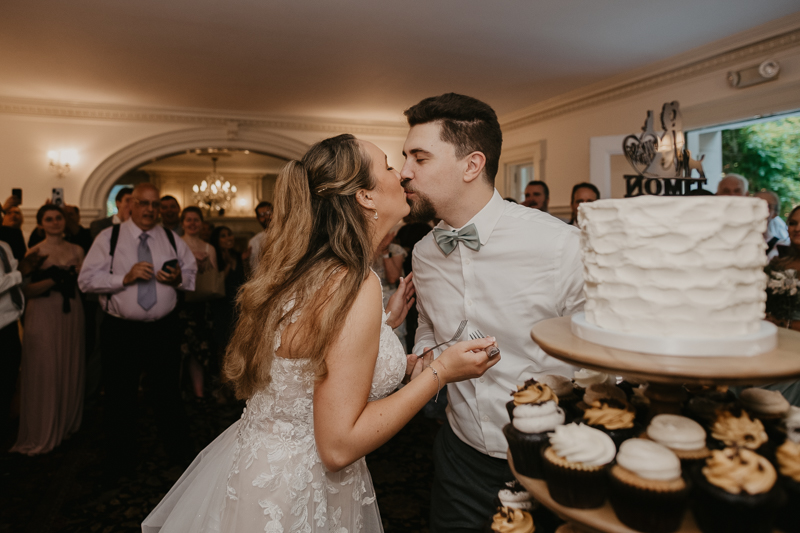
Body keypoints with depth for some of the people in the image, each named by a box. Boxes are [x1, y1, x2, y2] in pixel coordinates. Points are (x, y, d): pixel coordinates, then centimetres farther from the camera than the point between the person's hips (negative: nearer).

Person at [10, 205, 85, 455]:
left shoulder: (76, 250, 7)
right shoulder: (35, 252, -4)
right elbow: (27, 290, -9)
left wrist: (74, 275, -7)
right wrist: (54, 279, -19)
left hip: (71, 312, 4)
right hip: (44, 313, -4)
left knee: (70, 367, 11)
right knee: (45, 371, 2)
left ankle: (67, 422, 28)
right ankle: (43, 431, 16)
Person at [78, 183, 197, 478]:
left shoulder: (172, 240, 7)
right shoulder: (108, 237, -1)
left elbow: (192, 273, 12)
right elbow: (87, 279, -8)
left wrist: (179, 279, -11)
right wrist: (125, 277, -21)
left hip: (164, 329, 2)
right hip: (121, 330, -1)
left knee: (167, 392, 14)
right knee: (119, 397, 12)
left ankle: (180, 452, 32)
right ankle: (120, 460, 32)